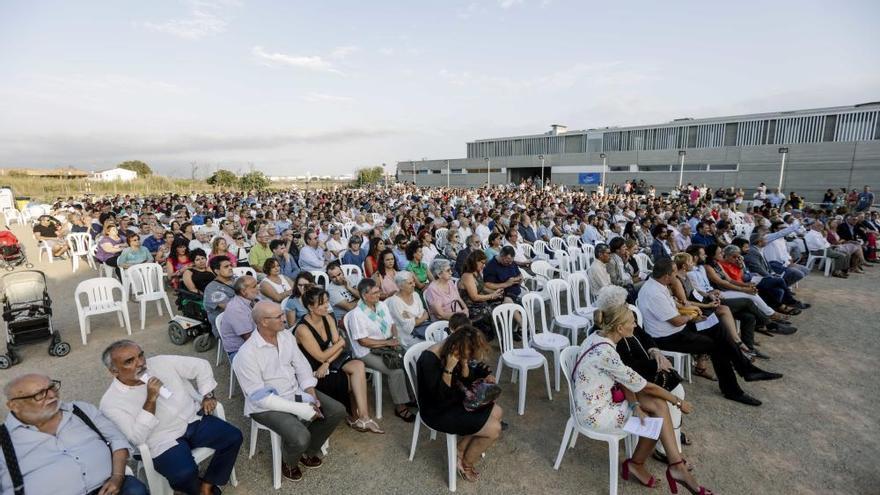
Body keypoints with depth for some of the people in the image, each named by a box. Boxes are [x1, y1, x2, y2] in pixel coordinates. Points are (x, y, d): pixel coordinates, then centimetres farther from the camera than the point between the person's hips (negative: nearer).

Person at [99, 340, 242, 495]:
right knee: (184, 474, -30)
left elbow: (201, 365, 9)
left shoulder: (161, 362, -1)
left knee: (233, 437, -14)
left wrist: (207, 395, 1)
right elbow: (137, 438, -16)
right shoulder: (111, 402, -8)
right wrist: (151, 400, -23)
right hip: (164, 441, -4)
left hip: (194, 420, 4)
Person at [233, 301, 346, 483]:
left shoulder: (286, 336, -4)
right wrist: (301, 409, -26)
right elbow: (260, 397, -24)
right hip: (266, 406, -6)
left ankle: (308, 451, 21)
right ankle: (289, 461, 10)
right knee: (300, 437, -28)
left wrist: (311, 396, -13)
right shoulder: (246, 355, -25)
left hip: (295, 392, 7)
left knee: (337, 411, -3)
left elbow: (302, 367, 2)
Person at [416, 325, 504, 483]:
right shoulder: (429, 360, -31)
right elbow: (439, 396, -30)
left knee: (497, 412, 6)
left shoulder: (460, 353, -8)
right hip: (437, 412, -8)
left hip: (455, 399, 9)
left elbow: (467, 382, -2)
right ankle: (466, 464, 15)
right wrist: (449, 368, -38)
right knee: (494, 429, -10)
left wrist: (464, 364, -22)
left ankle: (462, 448, 16)